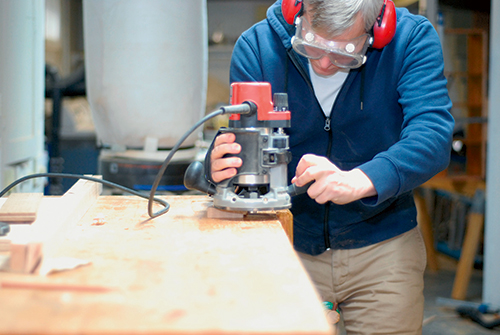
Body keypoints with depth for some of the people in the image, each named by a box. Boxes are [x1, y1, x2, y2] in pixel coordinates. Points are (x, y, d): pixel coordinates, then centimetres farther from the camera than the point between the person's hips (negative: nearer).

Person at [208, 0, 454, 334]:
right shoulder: (257, 46, -10)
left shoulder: (413, 39, -13)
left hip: (382, 248, 0)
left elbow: (432, 134, -26)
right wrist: (223, 167, -36)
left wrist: (359, 181, -44)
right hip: (287, 248, 1)